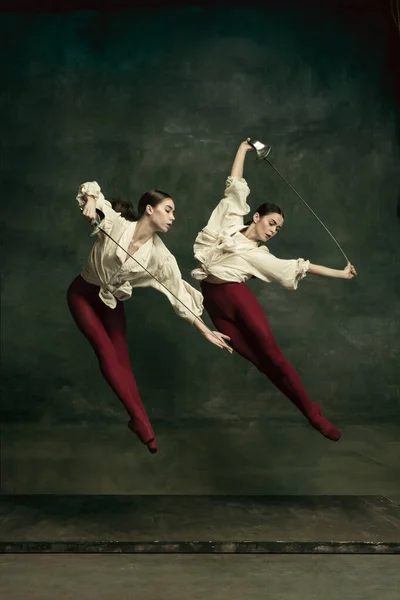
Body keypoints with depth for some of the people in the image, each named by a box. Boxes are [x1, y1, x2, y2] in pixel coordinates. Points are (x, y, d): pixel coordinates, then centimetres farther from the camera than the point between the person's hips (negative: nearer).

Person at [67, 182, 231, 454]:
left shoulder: (160, 256, -16)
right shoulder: (115, 222, -22)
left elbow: (180, 296, -13)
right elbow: (91, 188, -9)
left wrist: (206, 330, -17)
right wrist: (90, 202, -33)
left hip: (113, 302, 3)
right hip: (83, 294, -3)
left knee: (122, 359, 1)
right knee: (107, 352, -12)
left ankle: (138, 420, 7)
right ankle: (141, 419, -11)